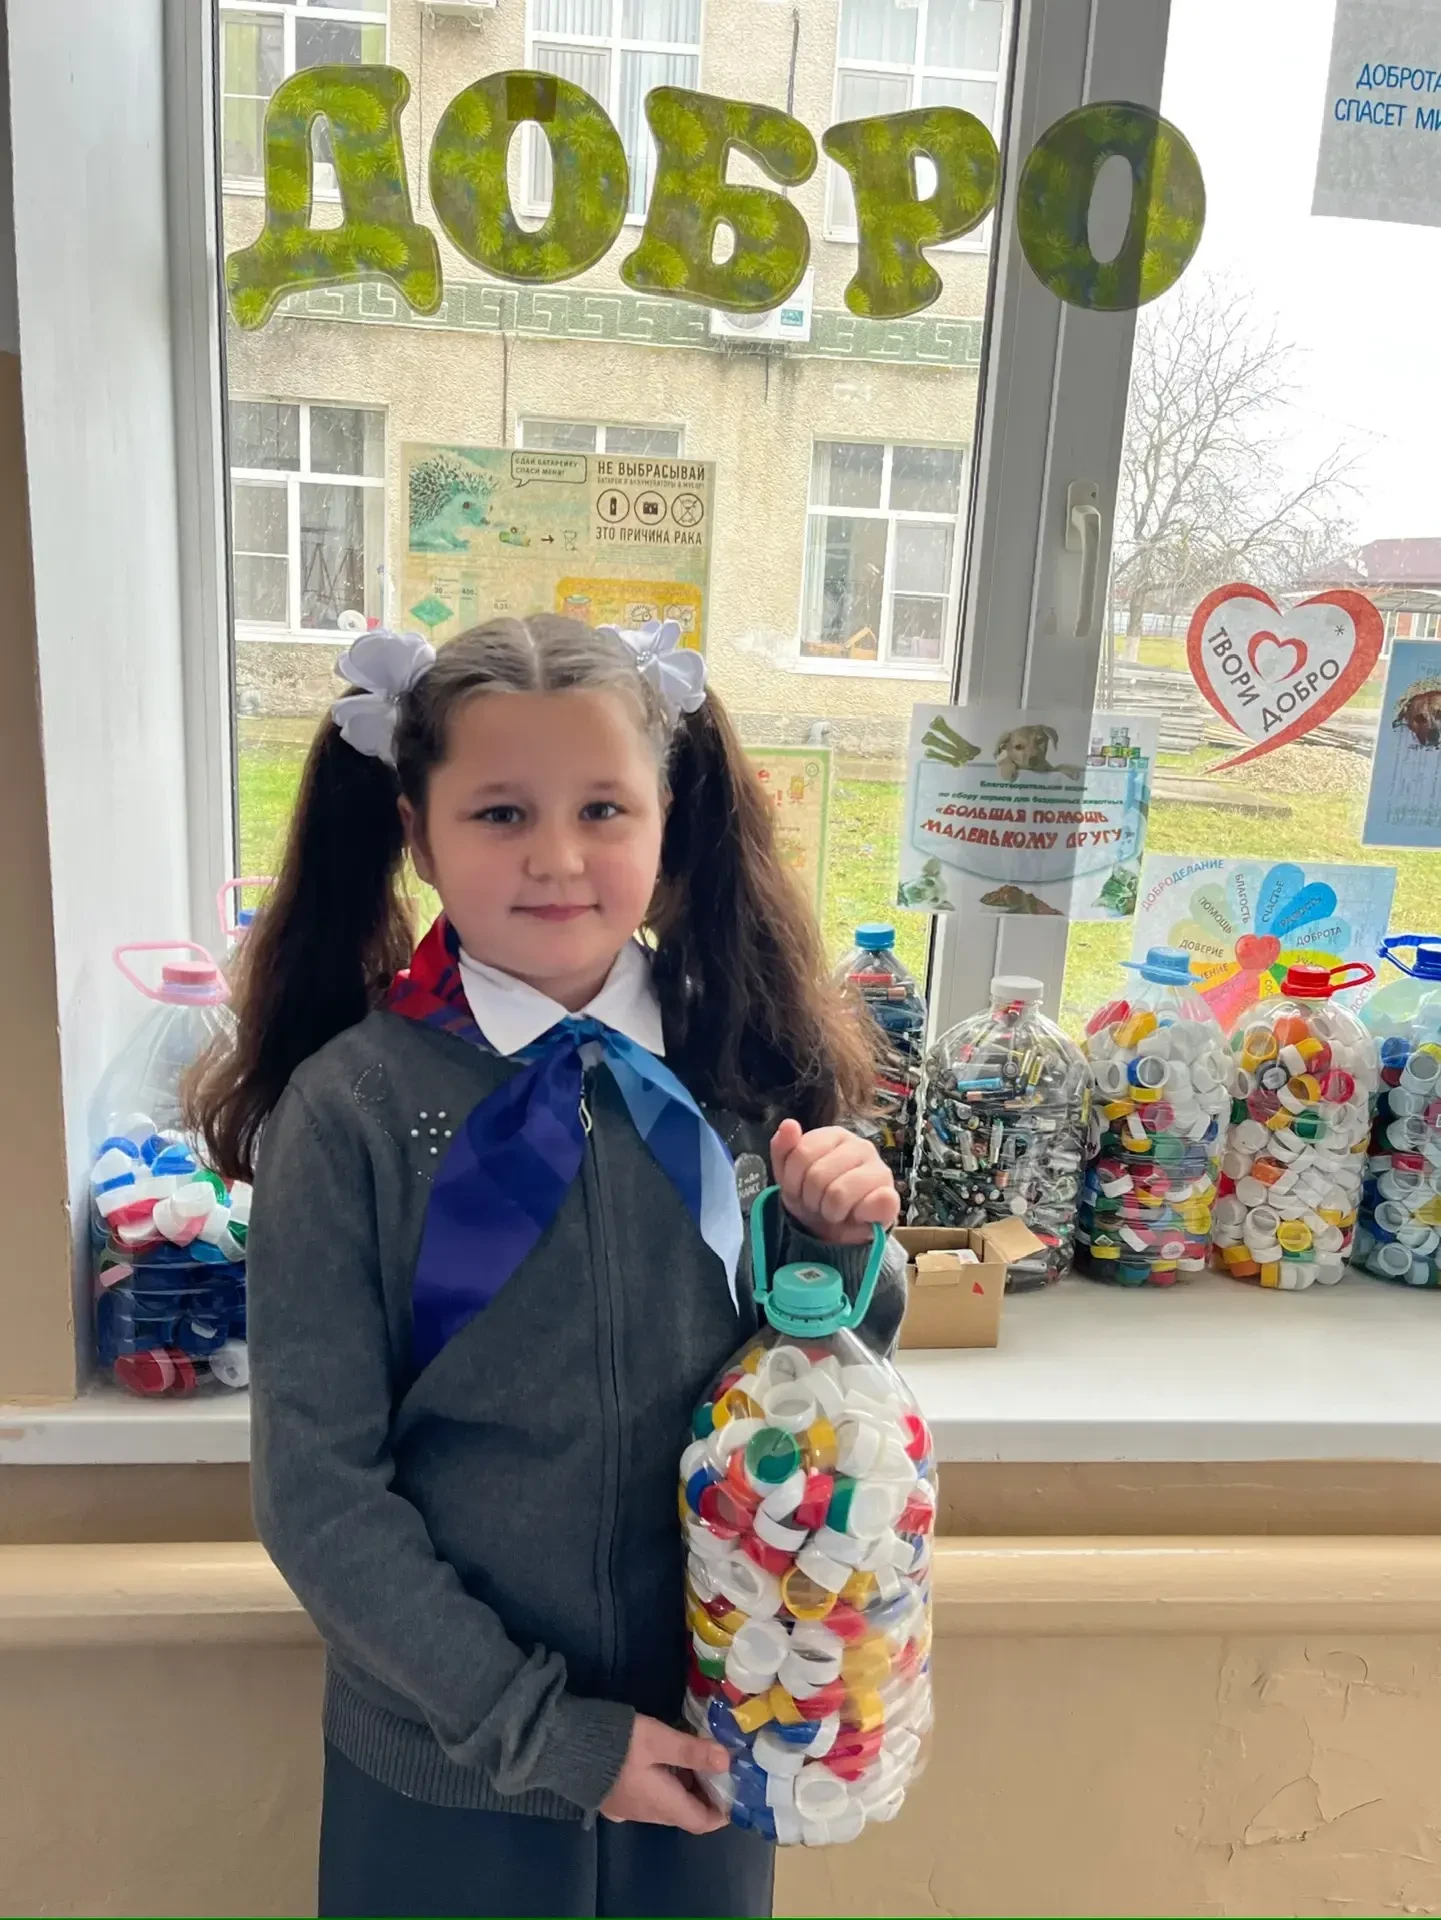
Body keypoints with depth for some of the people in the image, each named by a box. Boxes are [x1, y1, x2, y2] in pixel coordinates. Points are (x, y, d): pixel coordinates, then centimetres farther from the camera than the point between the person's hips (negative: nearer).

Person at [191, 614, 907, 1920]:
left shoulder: (741, 1067, -9)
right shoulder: (349, 1109, -17)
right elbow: (318, 1491, -13)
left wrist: (845, 1248, -17)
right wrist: (542, 1730, -12)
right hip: (445, 1763, -2)